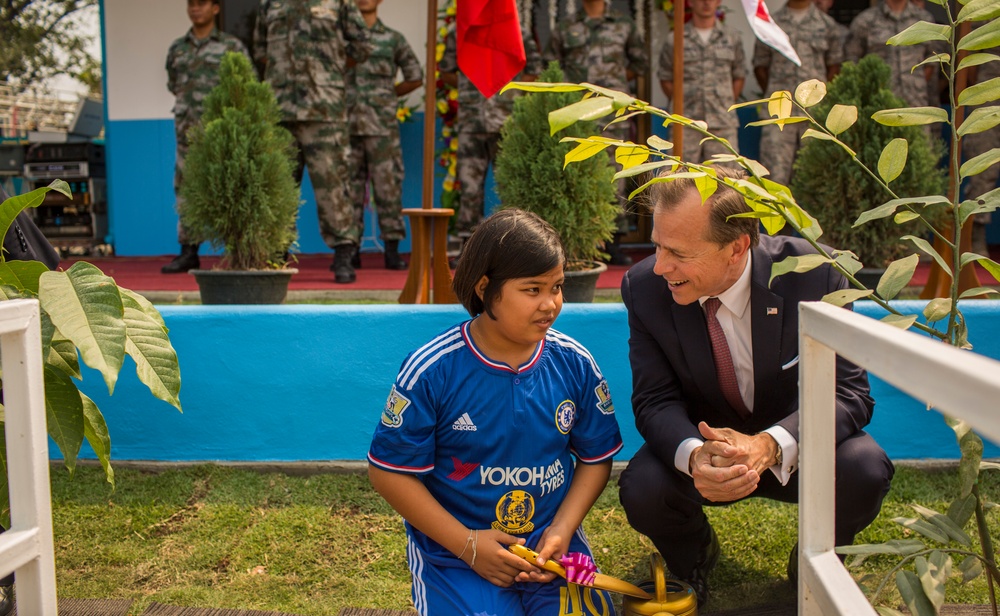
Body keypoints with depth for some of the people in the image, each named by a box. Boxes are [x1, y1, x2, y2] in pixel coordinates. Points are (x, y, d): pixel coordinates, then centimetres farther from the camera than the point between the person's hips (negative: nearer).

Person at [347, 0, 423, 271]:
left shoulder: (393, 39, 9)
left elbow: (416, 77, 15)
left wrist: (386, 95, 12)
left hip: (382, 125, -1)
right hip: (346, 124, 1)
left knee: (388, 185, -4)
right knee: (349, 187, 2)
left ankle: (392, 250, -1)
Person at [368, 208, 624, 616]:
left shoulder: (574, 364, -4)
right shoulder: (431, 371, -14)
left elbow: (596, 457, 6)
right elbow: (390, 471, -9)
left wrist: (562, 530, -9)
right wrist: (466, 544, -14)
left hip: (551, 541, 2)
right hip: (453, 549, -2)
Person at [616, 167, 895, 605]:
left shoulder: (812, 274, -22)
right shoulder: (644, 287, -17)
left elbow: (848, 393, -20)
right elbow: (655, 400, -13)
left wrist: (771, 445, -40)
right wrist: (693, 455, -37)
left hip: (795, 446, 0)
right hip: (700, 444, 1)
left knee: (864, 470, -31)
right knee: (641, 490, -29)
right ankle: (693, 552, 10)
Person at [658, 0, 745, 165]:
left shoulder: (732, 39, 10)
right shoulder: (675, 40, 5)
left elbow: (739, 77, 16)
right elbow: (665, 78, 10)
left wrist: (727, 105, 6)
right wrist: (681, 104, 2)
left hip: (723, 124, 1)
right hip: (686, 125, -1)